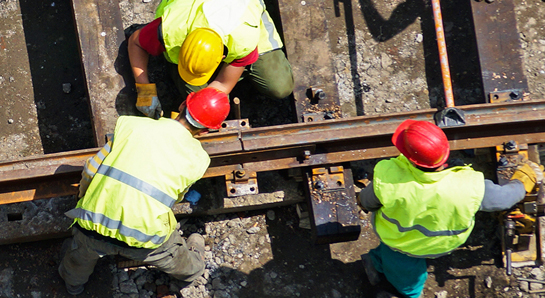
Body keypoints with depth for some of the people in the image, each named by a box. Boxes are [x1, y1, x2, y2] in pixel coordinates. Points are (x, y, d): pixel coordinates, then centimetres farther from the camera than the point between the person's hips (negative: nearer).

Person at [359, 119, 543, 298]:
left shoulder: (387, 178, -41)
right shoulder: (470, 188, -39)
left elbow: (367, 202, -19)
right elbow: (504, 197, -19)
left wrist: (364, 203, 7)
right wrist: (525, 178, 2)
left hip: (398, 239, -1)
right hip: (442, 245, 1)